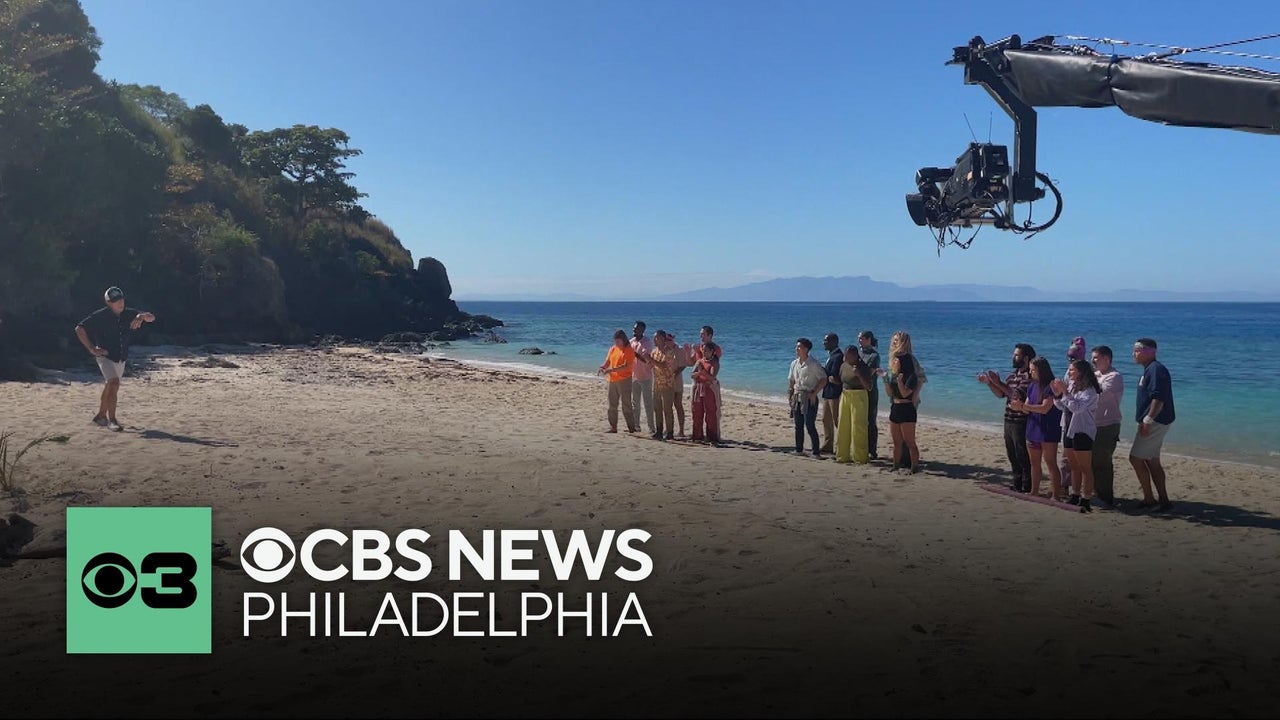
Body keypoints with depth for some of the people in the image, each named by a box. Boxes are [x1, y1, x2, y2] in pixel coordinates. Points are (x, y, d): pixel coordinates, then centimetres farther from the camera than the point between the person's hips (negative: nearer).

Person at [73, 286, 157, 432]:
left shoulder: (128, 314, -1)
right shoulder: (100, 316, -14)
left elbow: (151, 318, -1)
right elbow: (79, 329, -10)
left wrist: (141, 316, -24)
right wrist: (92, 349, -14)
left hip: (121, 358, 6)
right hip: (105, 356, -6)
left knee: (111, 387, 14)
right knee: (114, 383, -20)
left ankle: (101, 416, 30)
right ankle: (112, 420, -13)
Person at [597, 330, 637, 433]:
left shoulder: (629, 350, -8)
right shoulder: (613, 349, 12)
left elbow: (626, 366, -18)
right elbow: (607, 362, 12)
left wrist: (611, 370, -27)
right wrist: (603, 367, -11)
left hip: (624, 380, -7)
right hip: (612, 380, 7)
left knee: (626, 405, -5)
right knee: (612, 405, 10)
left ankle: (631, 427, -1)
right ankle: (613, 427, 16)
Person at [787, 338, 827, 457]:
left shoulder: (814, 364, -9)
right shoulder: (794, 363, 11)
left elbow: (823, 380, -9)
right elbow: (791, 381, 19)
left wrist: (814, 394, -14)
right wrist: (790, 396, 10)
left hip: (809, 397, -6)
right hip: (797, 397, 7)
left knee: (810, 425, -10)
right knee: (798, 425, 11)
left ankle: (816, 452, -5)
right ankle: (799, 449, 21)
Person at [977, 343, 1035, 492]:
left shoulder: (1029, 376, -13)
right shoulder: (1013, 375, 14)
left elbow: (1018, 395, -24)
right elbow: (1001, 394, 16)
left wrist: (998, 383, -24)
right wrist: (988, 383, 3)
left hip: (1021, 422, -9)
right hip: (1009, 421, 9)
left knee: (1023, 456, -2)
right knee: (1012, 455, 14)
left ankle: (1027, 487, 5)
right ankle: (1017, 484, 24)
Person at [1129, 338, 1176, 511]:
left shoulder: (1156, 369, -16)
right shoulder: (1149, 369, 16)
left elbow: (1158, 399, -24)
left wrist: (1147, 421, -25)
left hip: (1156, 422, -11)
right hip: (1155, 423, 11)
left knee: (1135, 458, -9)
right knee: (1152, 461, 14)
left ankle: (1148, 498, -2)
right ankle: (1164, 501, 18)